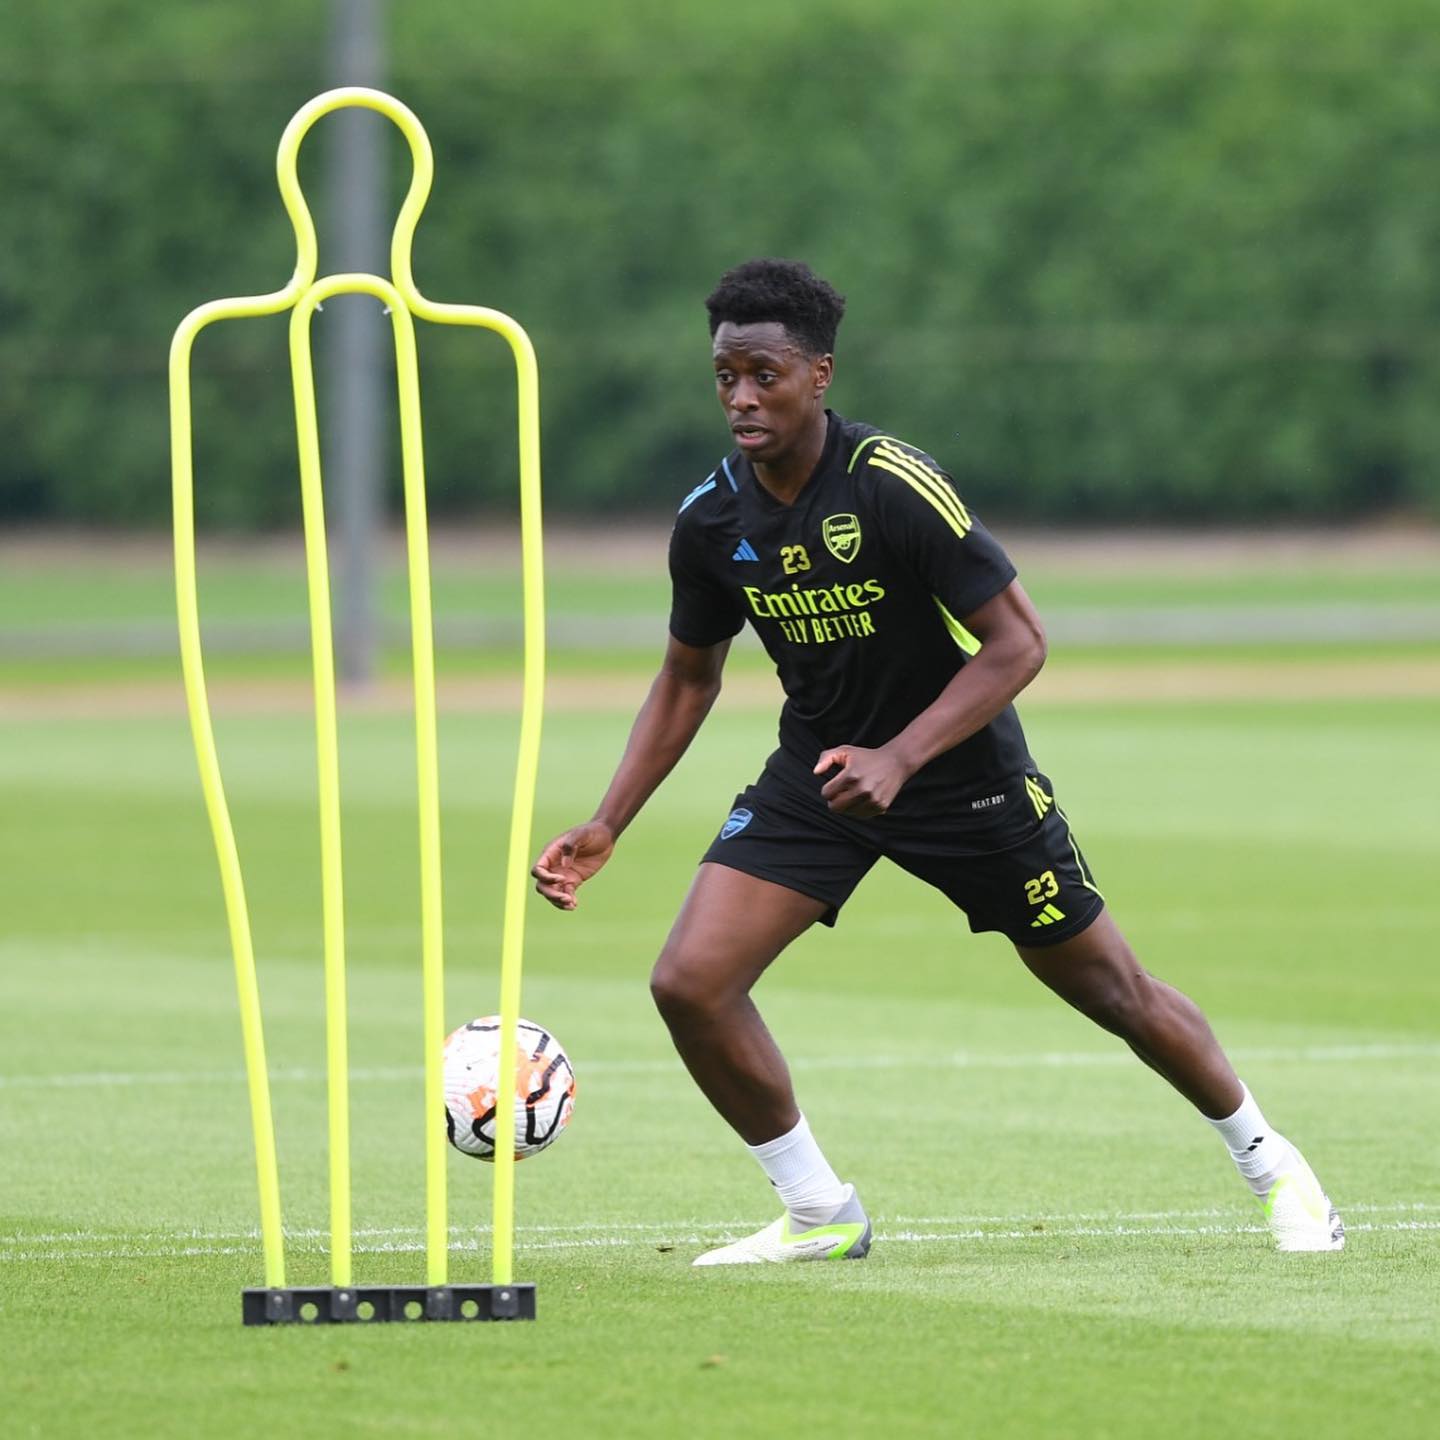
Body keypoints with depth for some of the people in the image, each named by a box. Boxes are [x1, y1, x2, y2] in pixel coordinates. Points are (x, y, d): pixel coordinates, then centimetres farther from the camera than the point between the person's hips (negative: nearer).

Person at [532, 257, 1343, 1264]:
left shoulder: (895, 486, -25)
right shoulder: (713, 521, -9)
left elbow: (1018, 642, -22)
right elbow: (688, 678, 7)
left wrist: (899, 758, -32)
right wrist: (607, 826, -1)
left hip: (962, 770, -4)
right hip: (817, 772, 4)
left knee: (1113, 990, 7)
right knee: (690, 983, -14)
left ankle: (1269, 1163, 33)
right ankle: (821, 1216, 4)